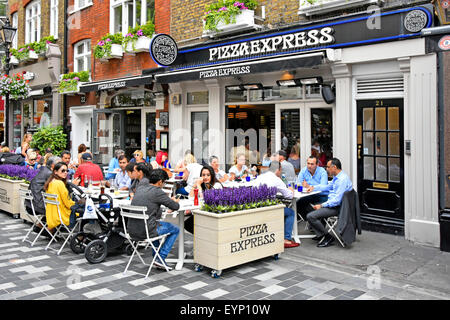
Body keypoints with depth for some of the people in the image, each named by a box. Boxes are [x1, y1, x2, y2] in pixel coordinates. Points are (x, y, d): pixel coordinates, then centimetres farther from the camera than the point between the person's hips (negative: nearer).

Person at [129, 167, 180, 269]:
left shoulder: (141, 186, 7)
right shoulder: (157, 192, -12)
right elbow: (175, 207, -5)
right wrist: (175, 201, 17)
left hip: (132, 230, 8)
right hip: (145, 232, -8)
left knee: (158, 224, 36)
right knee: (175, 230, 13)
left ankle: (156, 256, 38)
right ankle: (161, 258, 9)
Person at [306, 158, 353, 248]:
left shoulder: (342, 180, -23)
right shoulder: (336, 177, 10)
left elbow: (337, 200, -27)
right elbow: (328, 187, 28)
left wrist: (321, 205, -20)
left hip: (337, 207, -11)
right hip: (331, 203, 11)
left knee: (310, 216, -20)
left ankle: (328, 237, -6)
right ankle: (320, 235, 15)